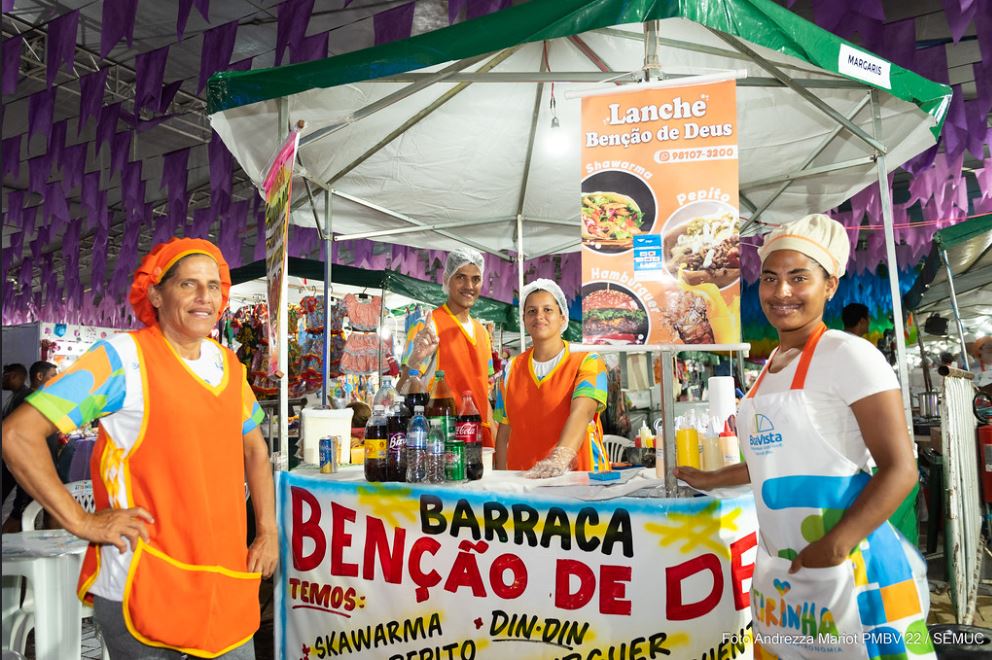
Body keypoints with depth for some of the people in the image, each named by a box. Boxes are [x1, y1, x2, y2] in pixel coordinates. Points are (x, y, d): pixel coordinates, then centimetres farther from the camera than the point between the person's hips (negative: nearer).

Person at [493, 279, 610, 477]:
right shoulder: (511, 369, 12)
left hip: (578, 475, -3)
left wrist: (561, 458, -33)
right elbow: (504, 433, 13)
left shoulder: (588, 362, 1)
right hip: (523, 477, 3)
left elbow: (581, 413, -17)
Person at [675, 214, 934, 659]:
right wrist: (710, 480, 25)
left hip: (849, 571, -7)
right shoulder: (770, 365, 10)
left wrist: (834, 547, -23)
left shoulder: (849, 355, -11)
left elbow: (899, 468, -15)